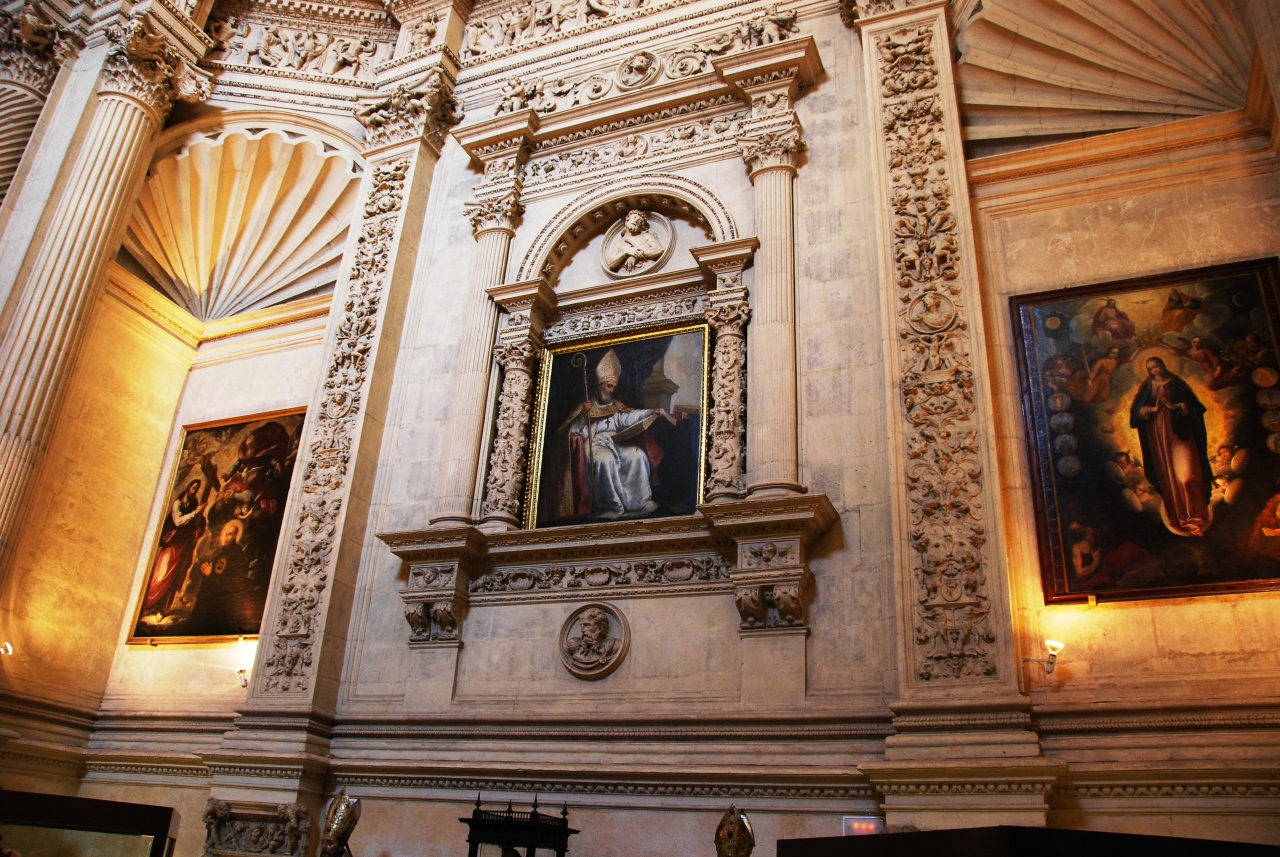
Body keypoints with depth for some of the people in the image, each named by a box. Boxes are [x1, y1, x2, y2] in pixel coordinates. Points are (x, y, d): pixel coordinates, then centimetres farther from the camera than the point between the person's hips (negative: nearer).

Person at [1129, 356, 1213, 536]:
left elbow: (1192, 404, -1)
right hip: (1157, 433, 2)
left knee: (1185, 472, -11)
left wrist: (1174, 406, -17)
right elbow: (1137, 409, 0)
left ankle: (1193, 514, -5)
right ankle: (1176, 515, 9)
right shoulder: (1147, 387, 9)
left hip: (1178, 432, -2)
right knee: (1166, 473, 2)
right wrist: (1153, 409, -16)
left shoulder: (1176, 384, 5)